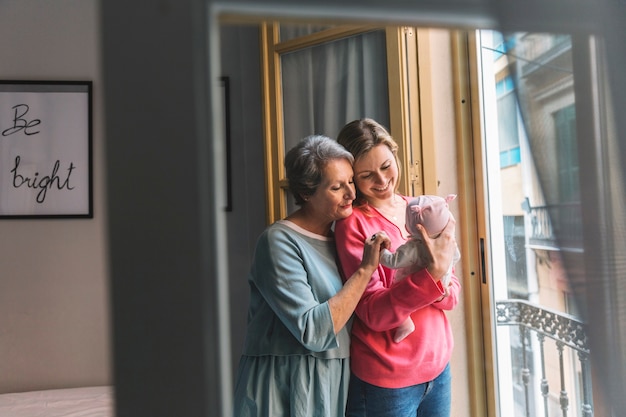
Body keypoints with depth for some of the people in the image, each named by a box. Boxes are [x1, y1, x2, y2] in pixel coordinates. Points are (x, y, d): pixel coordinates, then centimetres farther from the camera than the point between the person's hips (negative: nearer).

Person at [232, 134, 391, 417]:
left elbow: (357, 316, 6)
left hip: (335, 382, 7)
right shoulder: (280, 241, -17)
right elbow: (313, 331, -23)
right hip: (286, 387, -7)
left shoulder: (340, 239, 6)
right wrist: (365, 269, -21)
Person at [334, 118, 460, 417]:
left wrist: (440, 285, -19)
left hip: (438, 365, 5)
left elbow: (453, 293, 3)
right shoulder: (353, 224, -15)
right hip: (386, 380, -5)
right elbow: (374, 314, -19)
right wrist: (432, 273, -30)